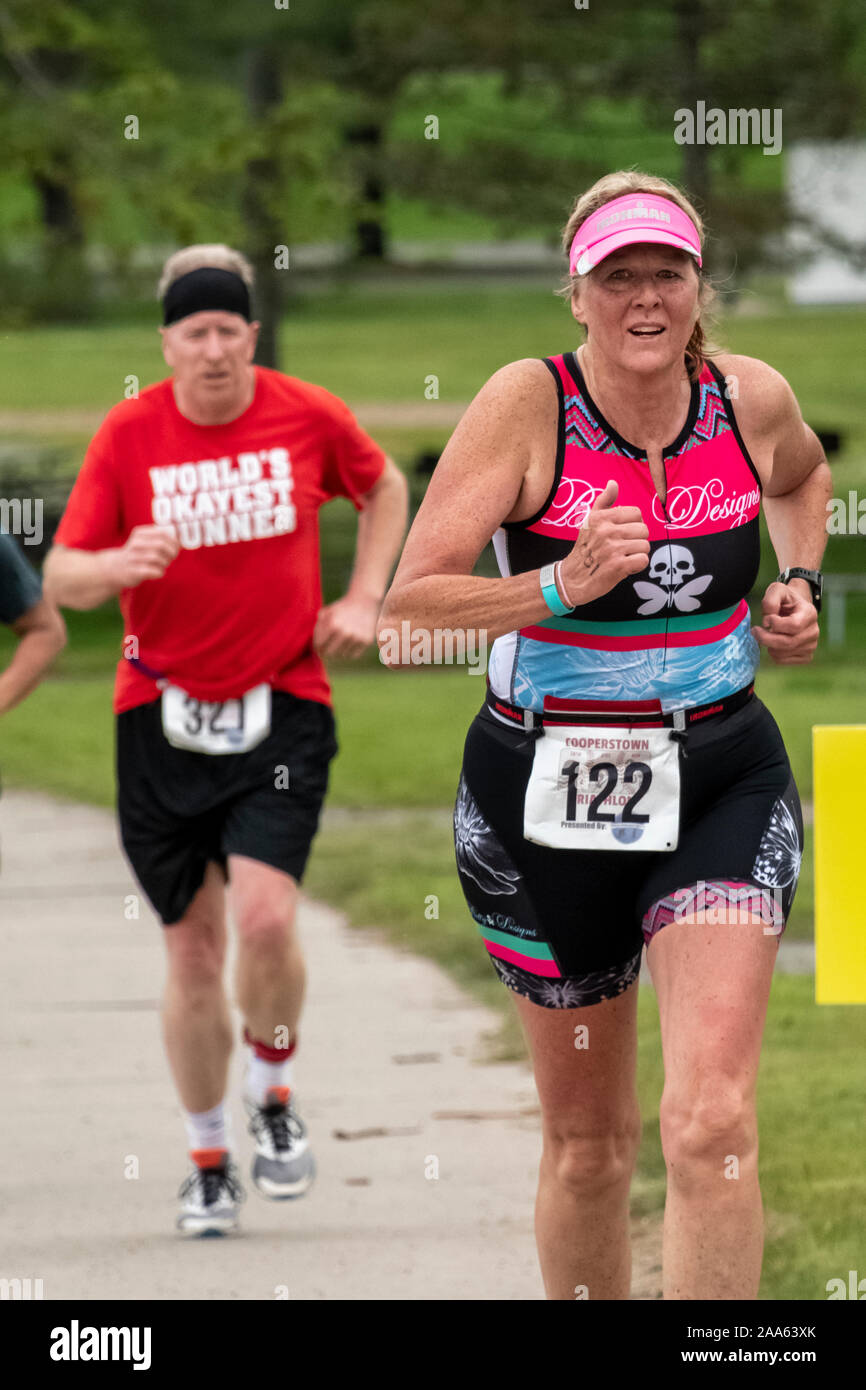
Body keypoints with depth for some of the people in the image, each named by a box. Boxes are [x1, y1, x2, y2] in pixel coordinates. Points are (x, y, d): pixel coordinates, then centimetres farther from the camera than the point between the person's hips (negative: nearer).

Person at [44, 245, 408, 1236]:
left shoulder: (309, 417, -2)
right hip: (162, 711, 1)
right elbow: (62, 576, -4)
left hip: (281, 706, -1)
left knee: (265, 917, -20)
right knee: (191, 948, 5)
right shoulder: (128, 434, -4)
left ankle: (271, 1093, 9)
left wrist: (361, 601, 8)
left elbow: (385, 489, 19)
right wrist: (118, 565, -26)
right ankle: (208, 1162, 21)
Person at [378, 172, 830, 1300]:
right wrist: (563, 587, -27)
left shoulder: (752, 400, -1)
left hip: (722, 782, 1)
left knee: (712, 1123, -18)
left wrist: (800, 586, 9)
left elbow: (804, 475, 25)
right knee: (588, 1142, 12)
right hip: (546, 786, -1)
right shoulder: (528, 404, -11)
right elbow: (414, 593, -15)